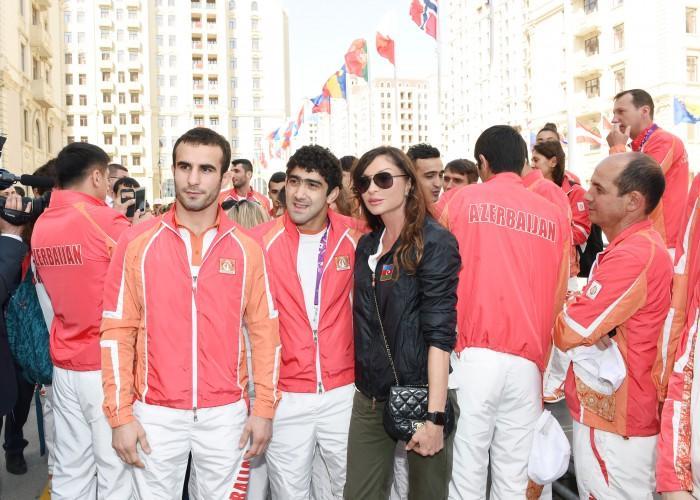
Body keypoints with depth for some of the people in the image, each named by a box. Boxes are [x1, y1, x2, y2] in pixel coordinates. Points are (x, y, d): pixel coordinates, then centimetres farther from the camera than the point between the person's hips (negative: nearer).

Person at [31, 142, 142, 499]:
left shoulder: (41, 226, 7)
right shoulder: (107, 221, -14)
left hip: (64, 365, 7)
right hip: (106, 366, -7)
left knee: (70, 468, 14)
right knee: (115, 469, 3)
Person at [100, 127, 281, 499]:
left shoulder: (246, 249, -1)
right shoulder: (137, 244, -4)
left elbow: (263, 330, 2)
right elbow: (118, 331, -3)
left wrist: (264, 409, -1)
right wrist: (120, 414, -6)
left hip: (226, 413, 1)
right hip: (156, 413, 0)